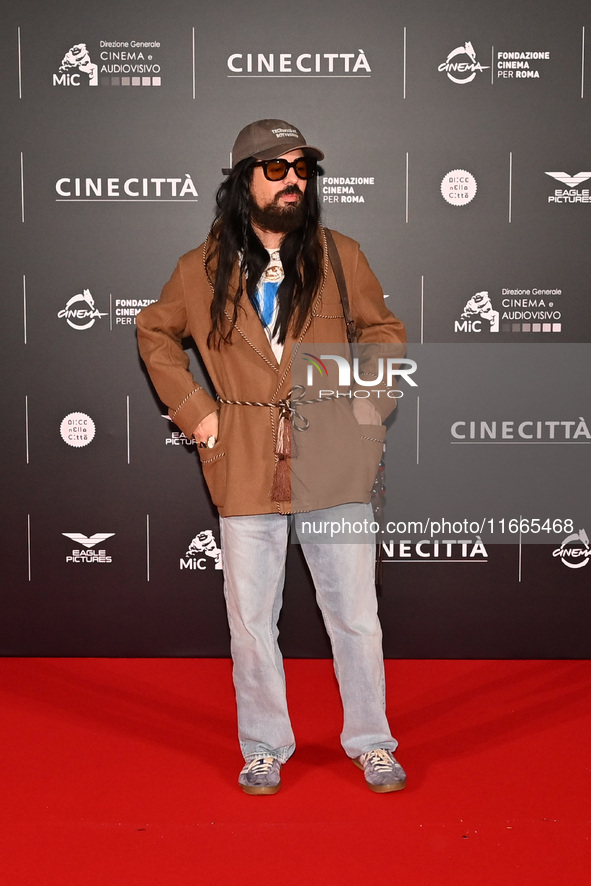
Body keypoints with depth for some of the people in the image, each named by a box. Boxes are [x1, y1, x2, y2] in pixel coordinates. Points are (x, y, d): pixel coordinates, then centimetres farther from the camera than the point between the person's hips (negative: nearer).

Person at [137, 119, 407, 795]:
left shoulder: (340, 256, 5)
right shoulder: (202, 269, 4)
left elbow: (382, 329, 16)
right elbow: (154, 334, 18)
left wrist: (373, 397, 0)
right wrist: (193, 409, 7)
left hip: (334, 461, 0)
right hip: (245, 468, 0)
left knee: (356, 615, 6)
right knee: (252, 621, 8)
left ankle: (371, 744, 25)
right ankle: (265, 749, 27)